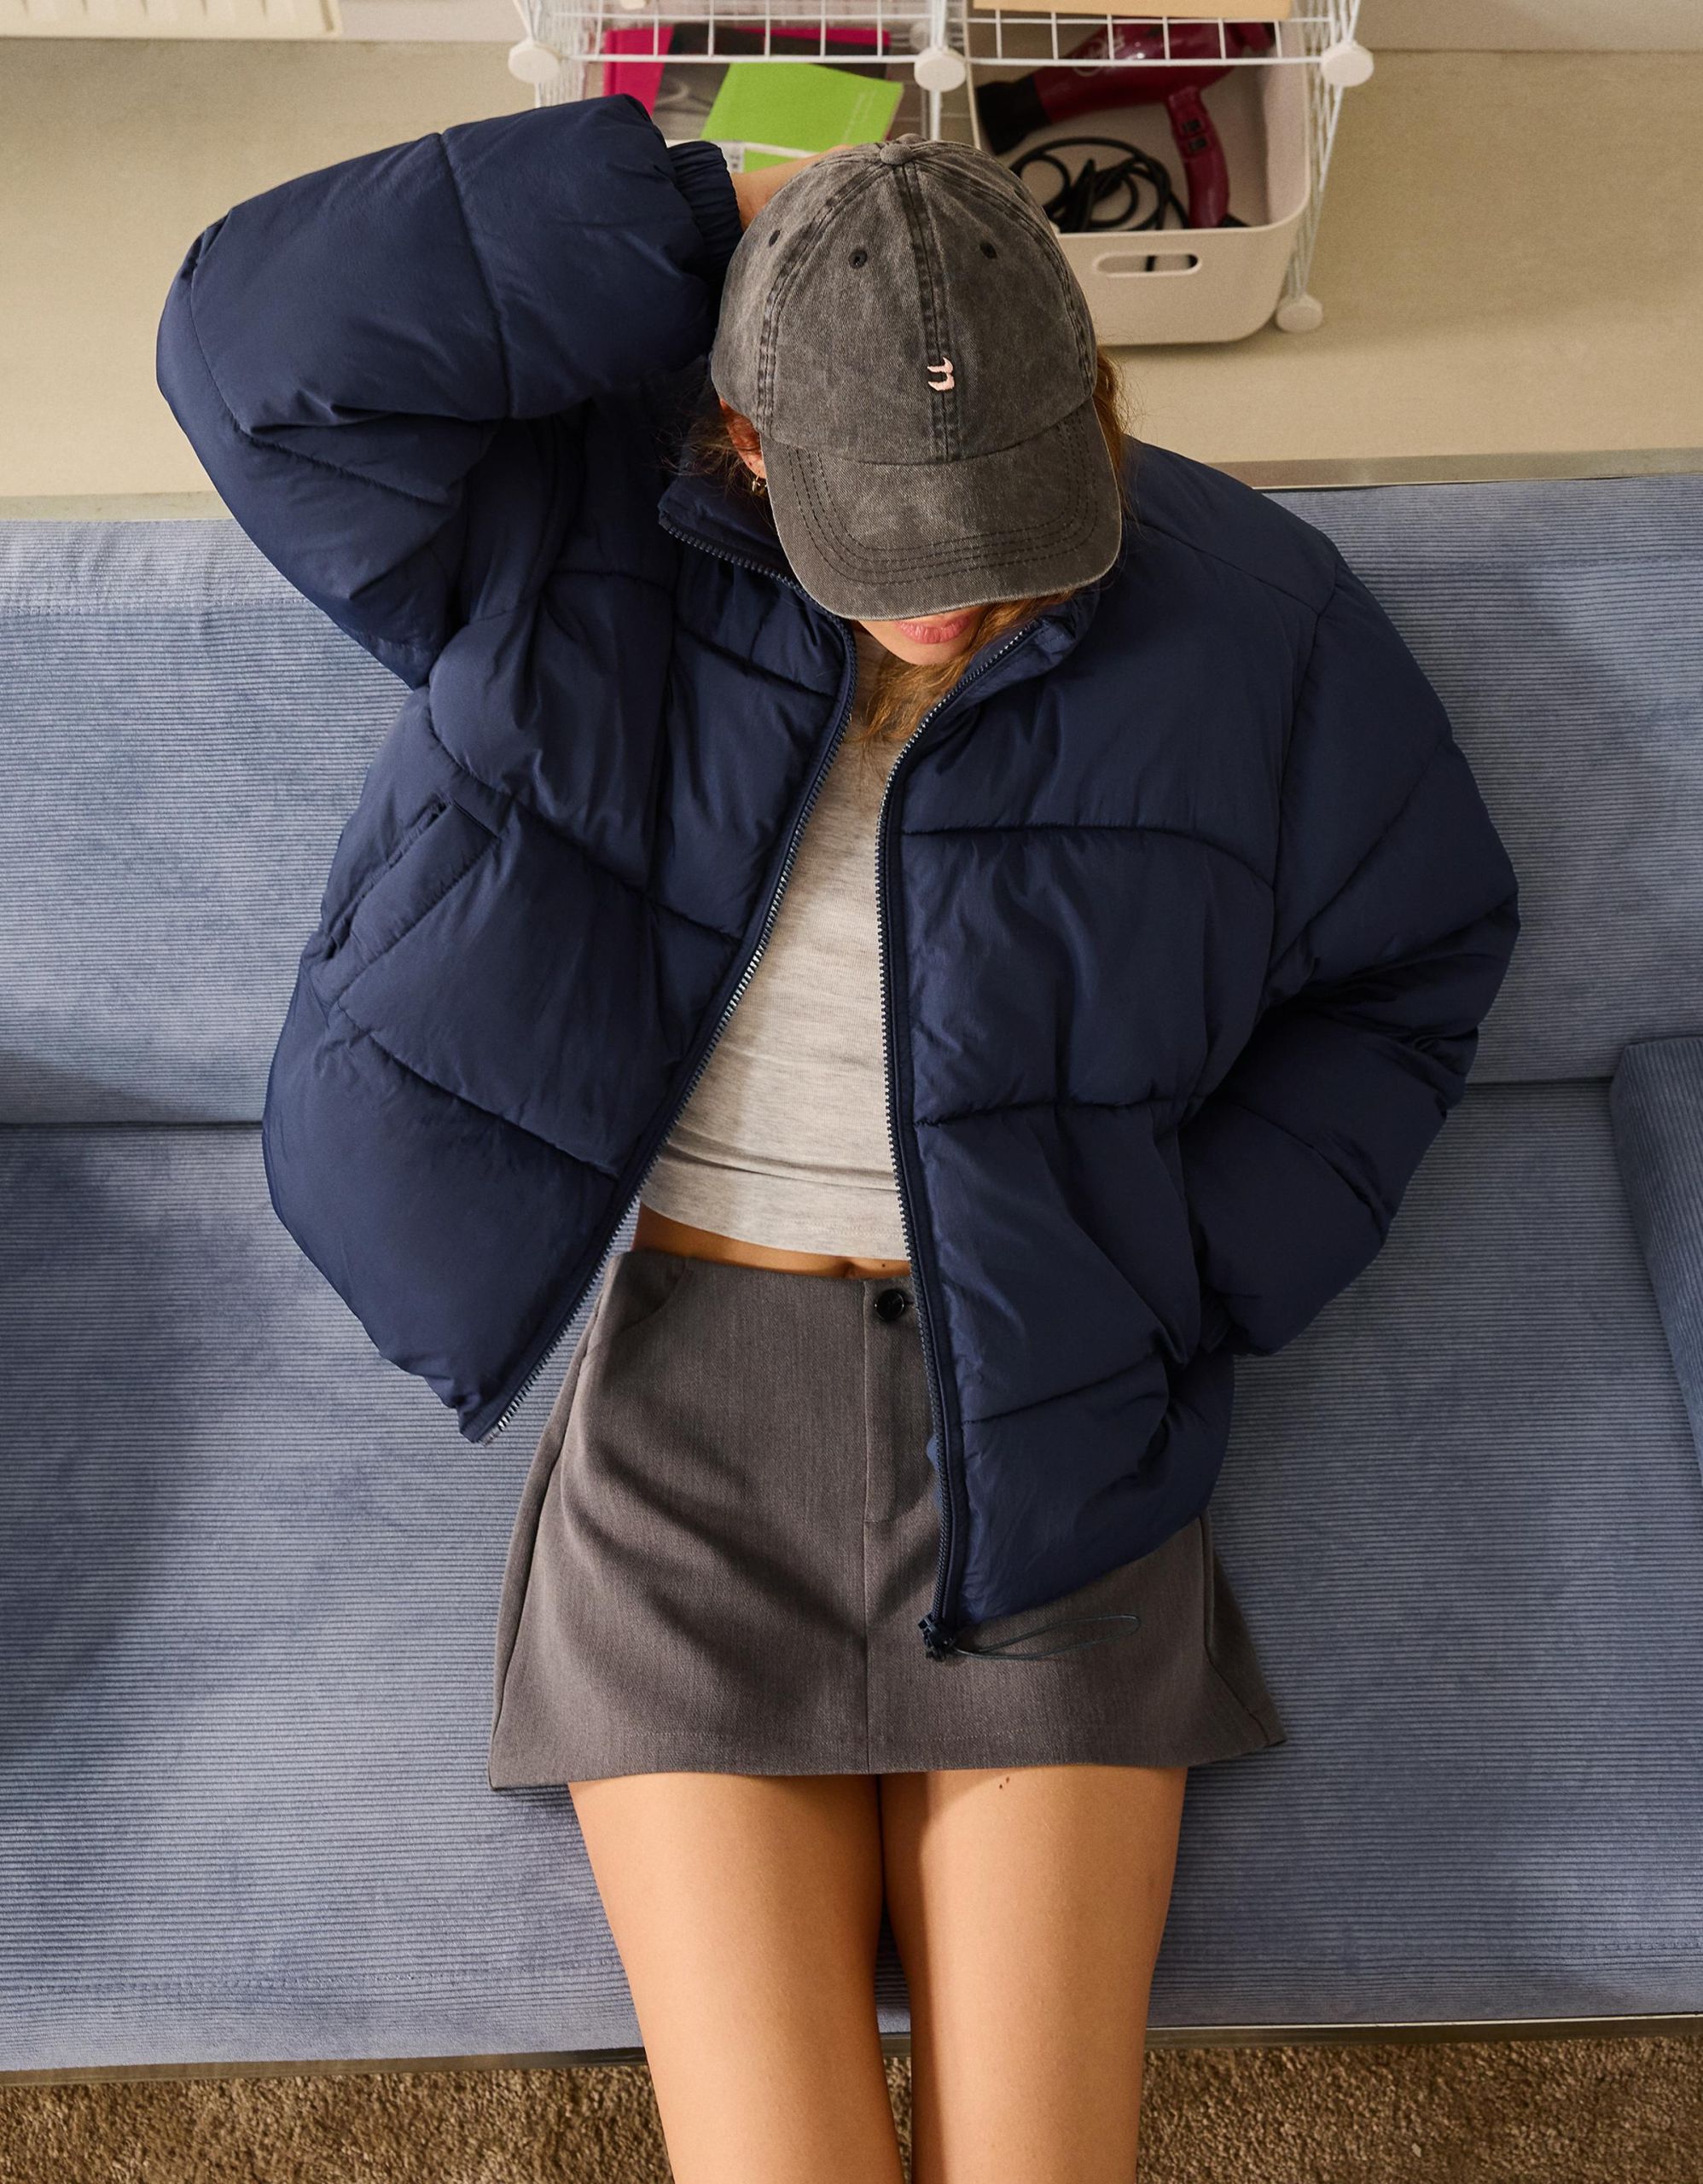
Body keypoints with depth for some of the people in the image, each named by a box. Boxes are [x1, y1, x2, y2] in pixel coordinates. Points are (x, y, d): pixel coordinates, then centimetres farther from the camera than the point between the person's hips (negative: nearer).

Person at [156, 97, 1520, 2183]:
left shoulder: (1236, 616, -3)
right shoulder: (581, 541, -4)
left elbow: (1413, 962, 8)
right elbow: (259, 340, -13)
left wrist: (1189, 1273, -3)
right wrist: (702, 218, -16)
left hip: (1042, 1425, 1)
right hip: (684, 1393, 0)